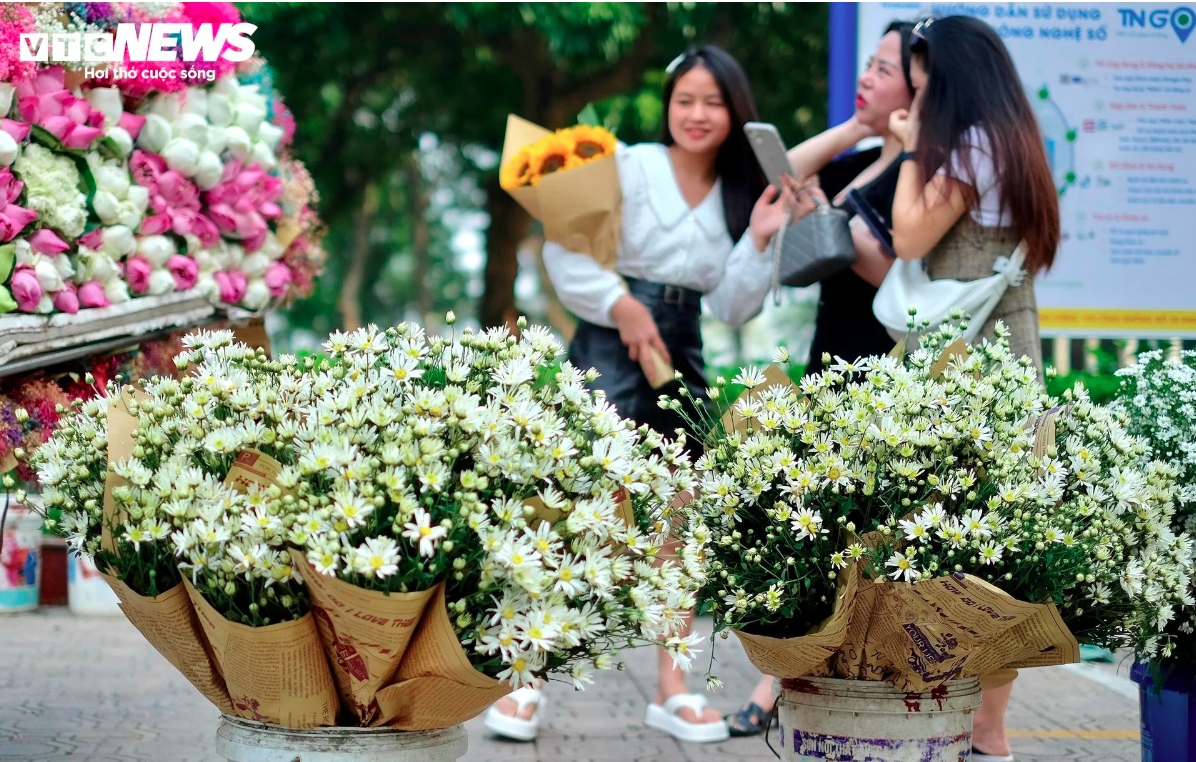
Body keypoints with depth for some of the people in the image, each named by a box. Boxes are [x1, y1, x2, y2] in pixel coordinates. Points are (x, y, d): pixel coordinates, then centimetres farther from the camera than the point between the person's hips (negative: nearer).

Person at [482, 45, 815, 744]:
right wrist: (620, 304, -17)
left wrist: (761, 238, -7)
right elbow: (563, 247, -10)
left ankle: (672, 688, 14)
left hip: (681, 356, 6)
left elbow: (732, 307, 4)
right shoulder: (629, 166, -6)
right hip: (610, 346, -6)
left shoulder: (741, 195, 9)